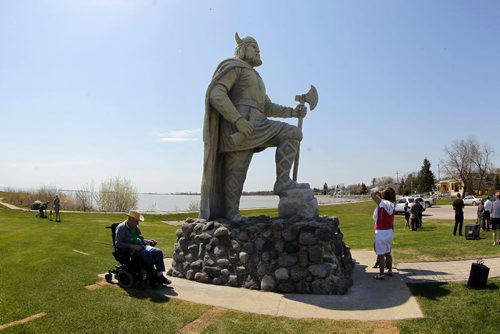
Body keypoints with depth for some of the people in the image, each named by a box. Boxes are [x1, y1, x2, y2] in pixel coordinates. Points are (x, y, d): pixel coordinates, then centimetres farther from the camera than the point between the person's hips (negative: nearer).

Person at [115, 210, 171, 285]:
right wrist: (132, 246, -21)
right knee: (148, 253, -34)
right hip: (130, 250, -7)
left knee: (158, 251, -17)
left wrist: (148, 241, 8)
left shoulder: (136, 228, 21)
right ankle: (152, 275, -18)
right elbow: (117, 244, -10)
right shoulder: (121, 228, -1)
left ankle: (159, 274, -18)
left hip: (141, 245, 7)